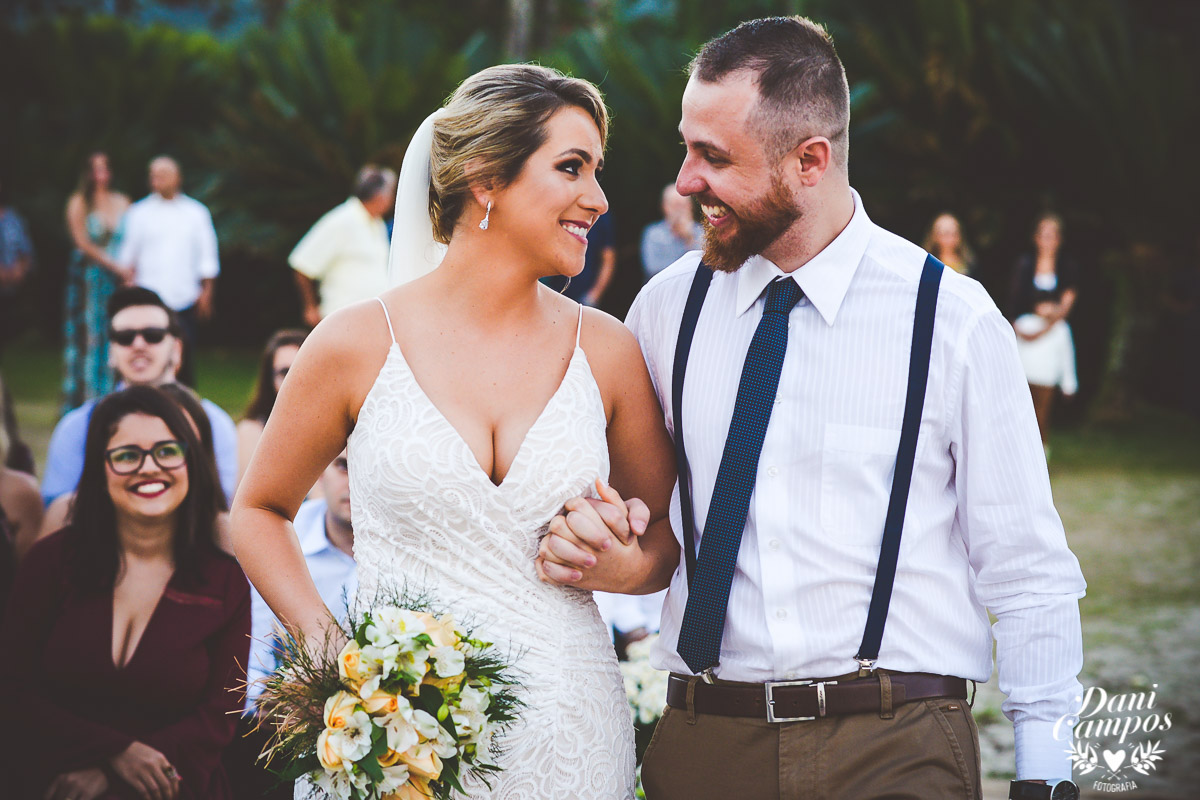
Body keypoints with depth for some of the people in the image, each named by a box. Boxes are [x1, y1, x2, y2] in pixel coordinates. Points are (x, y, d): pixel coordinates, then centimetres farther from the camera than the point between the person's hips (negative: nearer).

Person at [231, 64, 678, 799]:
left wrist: (623, 565, -8)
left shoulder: (607, 352, 2)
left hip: (566, 735, 2)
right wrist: (327, 644, -4)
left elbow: (670, 531, 14)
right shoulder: (358, 345, -4)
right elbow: (259, 511, 9)